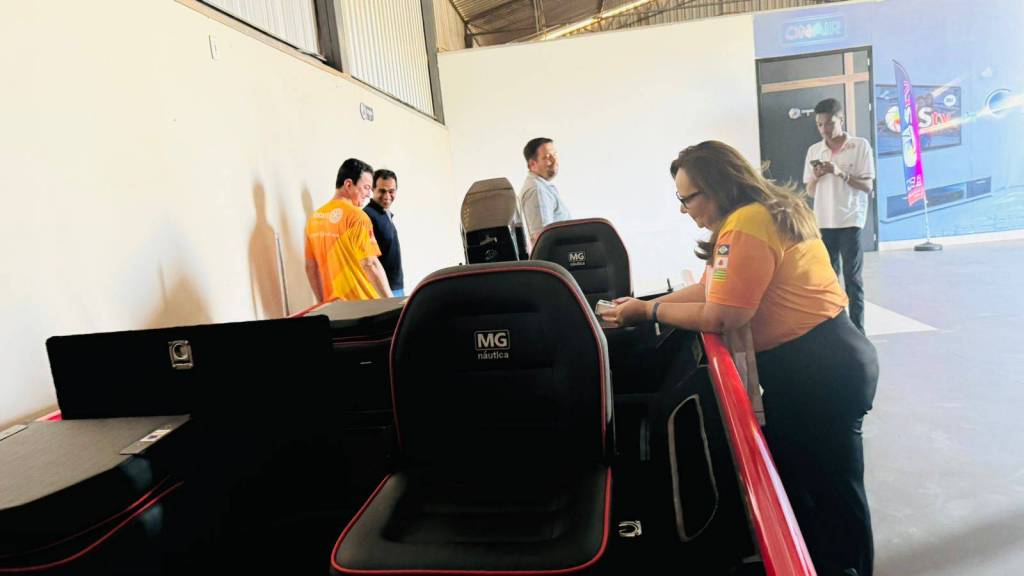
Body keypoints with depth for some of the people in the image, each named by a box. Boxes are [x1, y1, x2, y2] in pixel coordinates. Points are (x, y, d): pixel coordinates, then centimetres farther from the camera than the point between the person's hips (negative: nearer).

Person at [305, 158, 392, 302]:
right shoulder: (356, 216, -13)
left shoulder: (315, 218, 8)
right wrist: (391, 301, -10)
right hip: (361, 304, -7)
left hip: (333, 305, 7)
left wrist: (322, 302, 19)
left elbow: (310, 267, 12)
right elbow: (370, 264, -17)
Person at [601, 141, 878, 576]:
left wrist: (648, 311, -11)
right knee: (793, 480, 20)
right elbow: (710, 288, 14)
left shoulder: (746, 225, -22)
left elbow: (719, 317, -24)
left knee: (831, 495, 8)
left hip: (820, 370, -10)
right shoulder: (761, 212, 11)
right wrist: (647, 305, 6)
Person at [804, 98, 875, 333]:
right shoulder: (814, 150, 8)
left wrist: (840, 173, -18)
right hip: (823, 221, 3)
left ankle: (857, 329, 9)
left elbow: (867, 186, -6)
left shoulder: (860, 146, -2)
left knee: (852, 277, 1)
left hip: (850, 220, -3)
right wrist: (816, 177, -10)